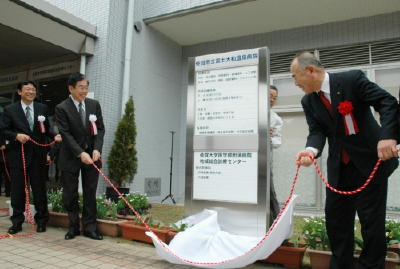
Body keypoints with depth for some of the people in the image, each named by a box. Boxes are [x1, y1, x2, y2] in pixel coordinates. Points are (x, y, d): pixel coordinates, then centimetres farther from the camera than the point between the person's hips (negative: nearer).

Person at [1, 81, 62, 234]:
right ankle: (17, 221, 22)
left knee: (39, 188, 6)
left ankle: (41, 221, 18)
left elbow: (46, 129, 8)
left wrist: (54, 136, -11)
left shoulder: (42, 108, 7)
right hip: (17, 155, 0)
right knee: (17, 189, 8)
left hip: (38, 155, 1)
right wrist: (17, 135, -17)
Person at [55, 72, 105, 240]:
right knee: (70, 195, 6)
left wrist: (97, 149, -11)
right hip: (71, 157, -2)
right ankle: (73, 227, 23)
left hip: (92, 155, 3)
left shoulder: (94, 105, 5)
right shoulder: (62, 108, -6)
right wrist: (80, 153, -21)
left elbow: (100, 129, 3)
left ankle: (89, 227, 16)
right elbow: (65, 134, -12)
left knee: (90, 194, 6)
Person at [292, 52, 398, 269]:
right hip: (339, 166, 5)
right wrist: (311, 150, -26)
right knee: (335, 218, 10)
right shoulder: (308, 101, 2)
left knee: (372, 219, 2)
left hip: (371, 161, -5)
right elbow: (317, 130, -5)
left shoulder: (352, 79, -13)